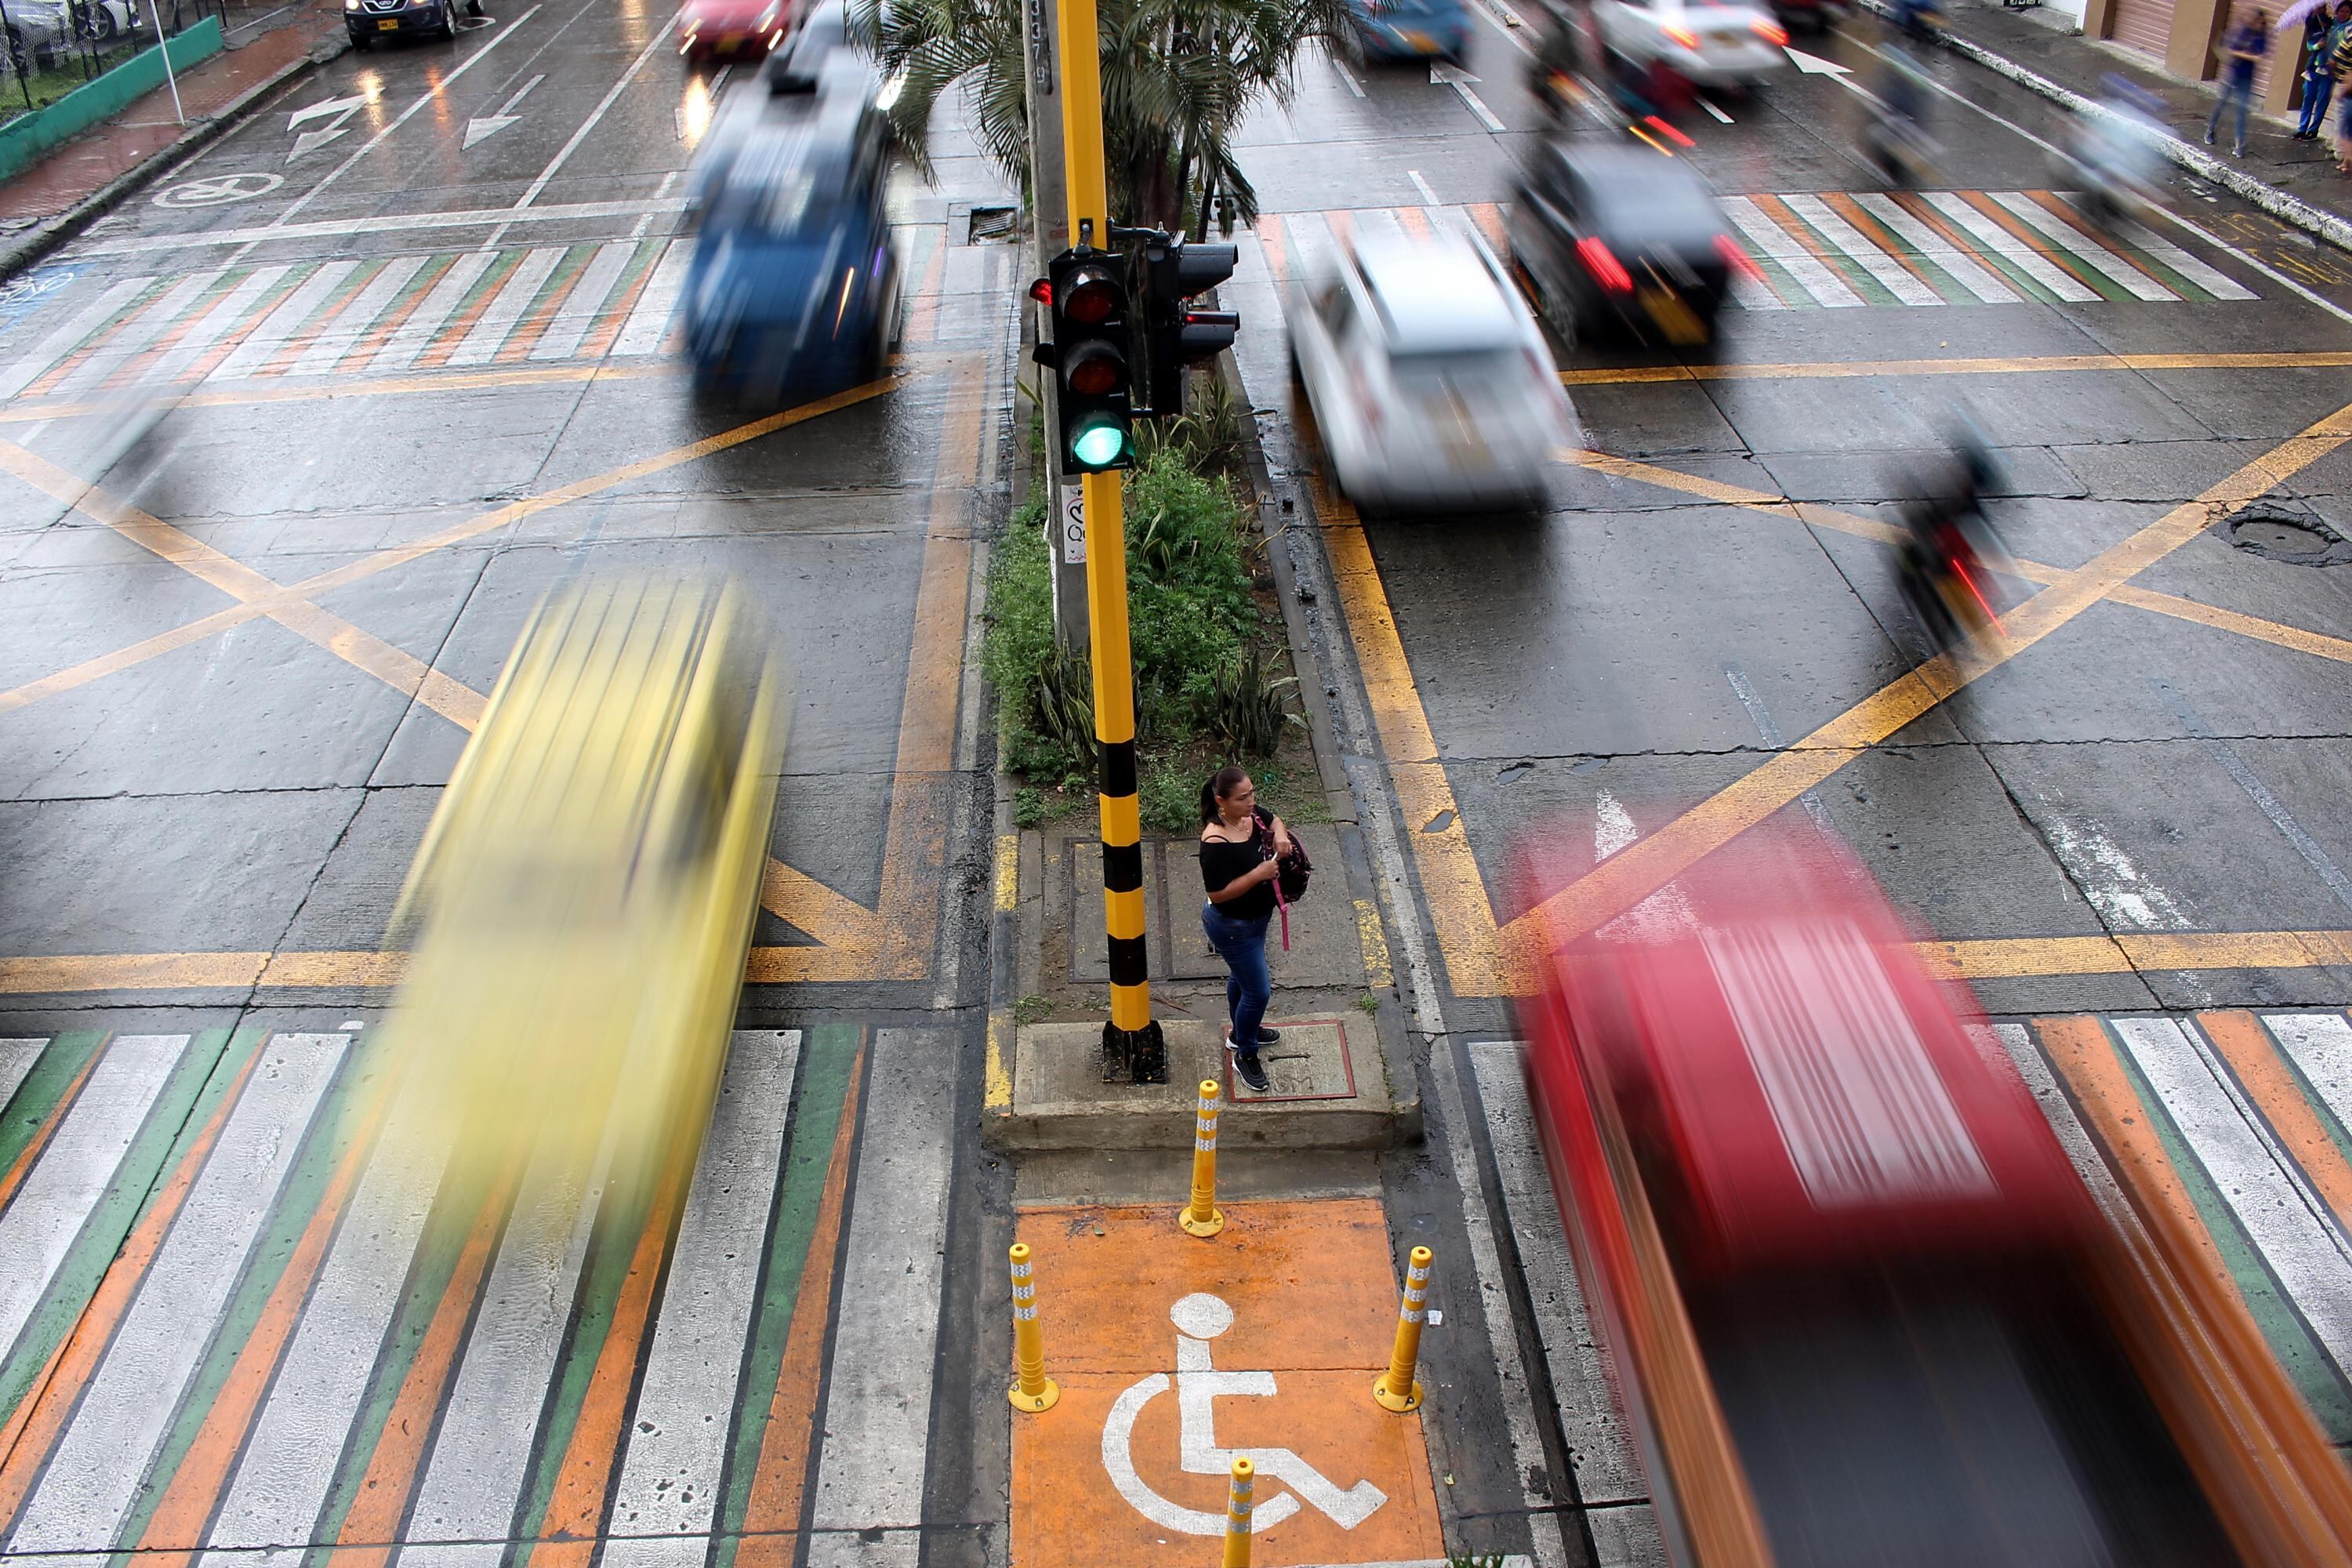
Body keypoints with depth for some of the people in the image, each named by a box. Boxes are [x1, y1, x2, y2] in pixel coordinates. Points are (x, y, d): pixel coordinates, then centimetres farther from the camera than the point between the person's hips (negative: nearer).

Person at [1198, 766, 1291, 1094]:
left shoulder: (1250, 815, -11)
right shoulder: (1216, 843, -35)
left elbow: (1273, 821, 11)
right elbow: (1218, 893, -30)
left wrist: (1280, 835, -11)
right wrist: (1258, 874, -33)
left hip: (1255, 918, 9)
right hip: (1232, 927, -9)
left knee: (1241, 977, 29)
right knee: (1258, 990, 4)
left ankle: (1240, 1032, 54)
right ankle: (1245, 1055, 26)